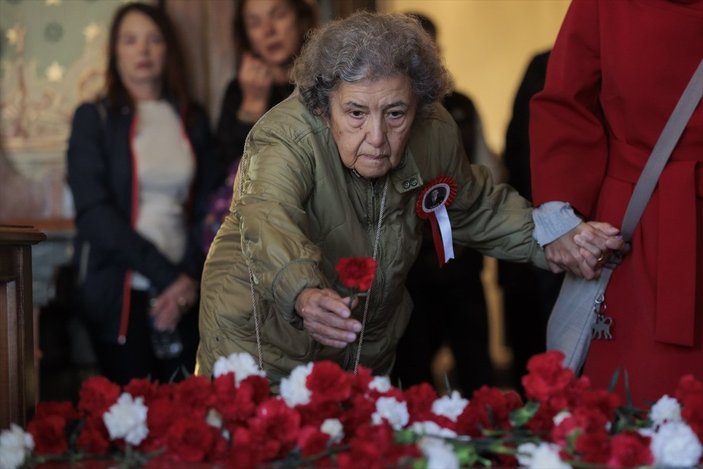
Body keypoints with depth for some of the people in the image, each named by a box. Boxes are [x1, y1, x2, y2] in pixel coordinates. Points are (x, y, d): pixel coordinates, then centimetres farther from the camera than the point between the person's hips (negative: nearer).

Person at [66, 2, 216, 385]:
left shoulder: (192, 120, 12)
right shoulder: (94, 119, 1)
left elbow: (205, 209, 9)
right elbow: (93, 211, -9)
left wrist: (191, 279, -8)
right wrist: (165, 275, -13)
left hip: (184, 294, 3)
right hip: (119, 293, -3)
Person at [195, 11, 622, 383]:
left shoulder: (435, 134, -13)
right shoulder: (285, 139, -30)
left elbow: (478, 207, 7)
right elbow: (268, 220, -51)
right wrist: (304, 295, -71)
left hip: (369, 351, 5)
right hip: (263, 348, -5)